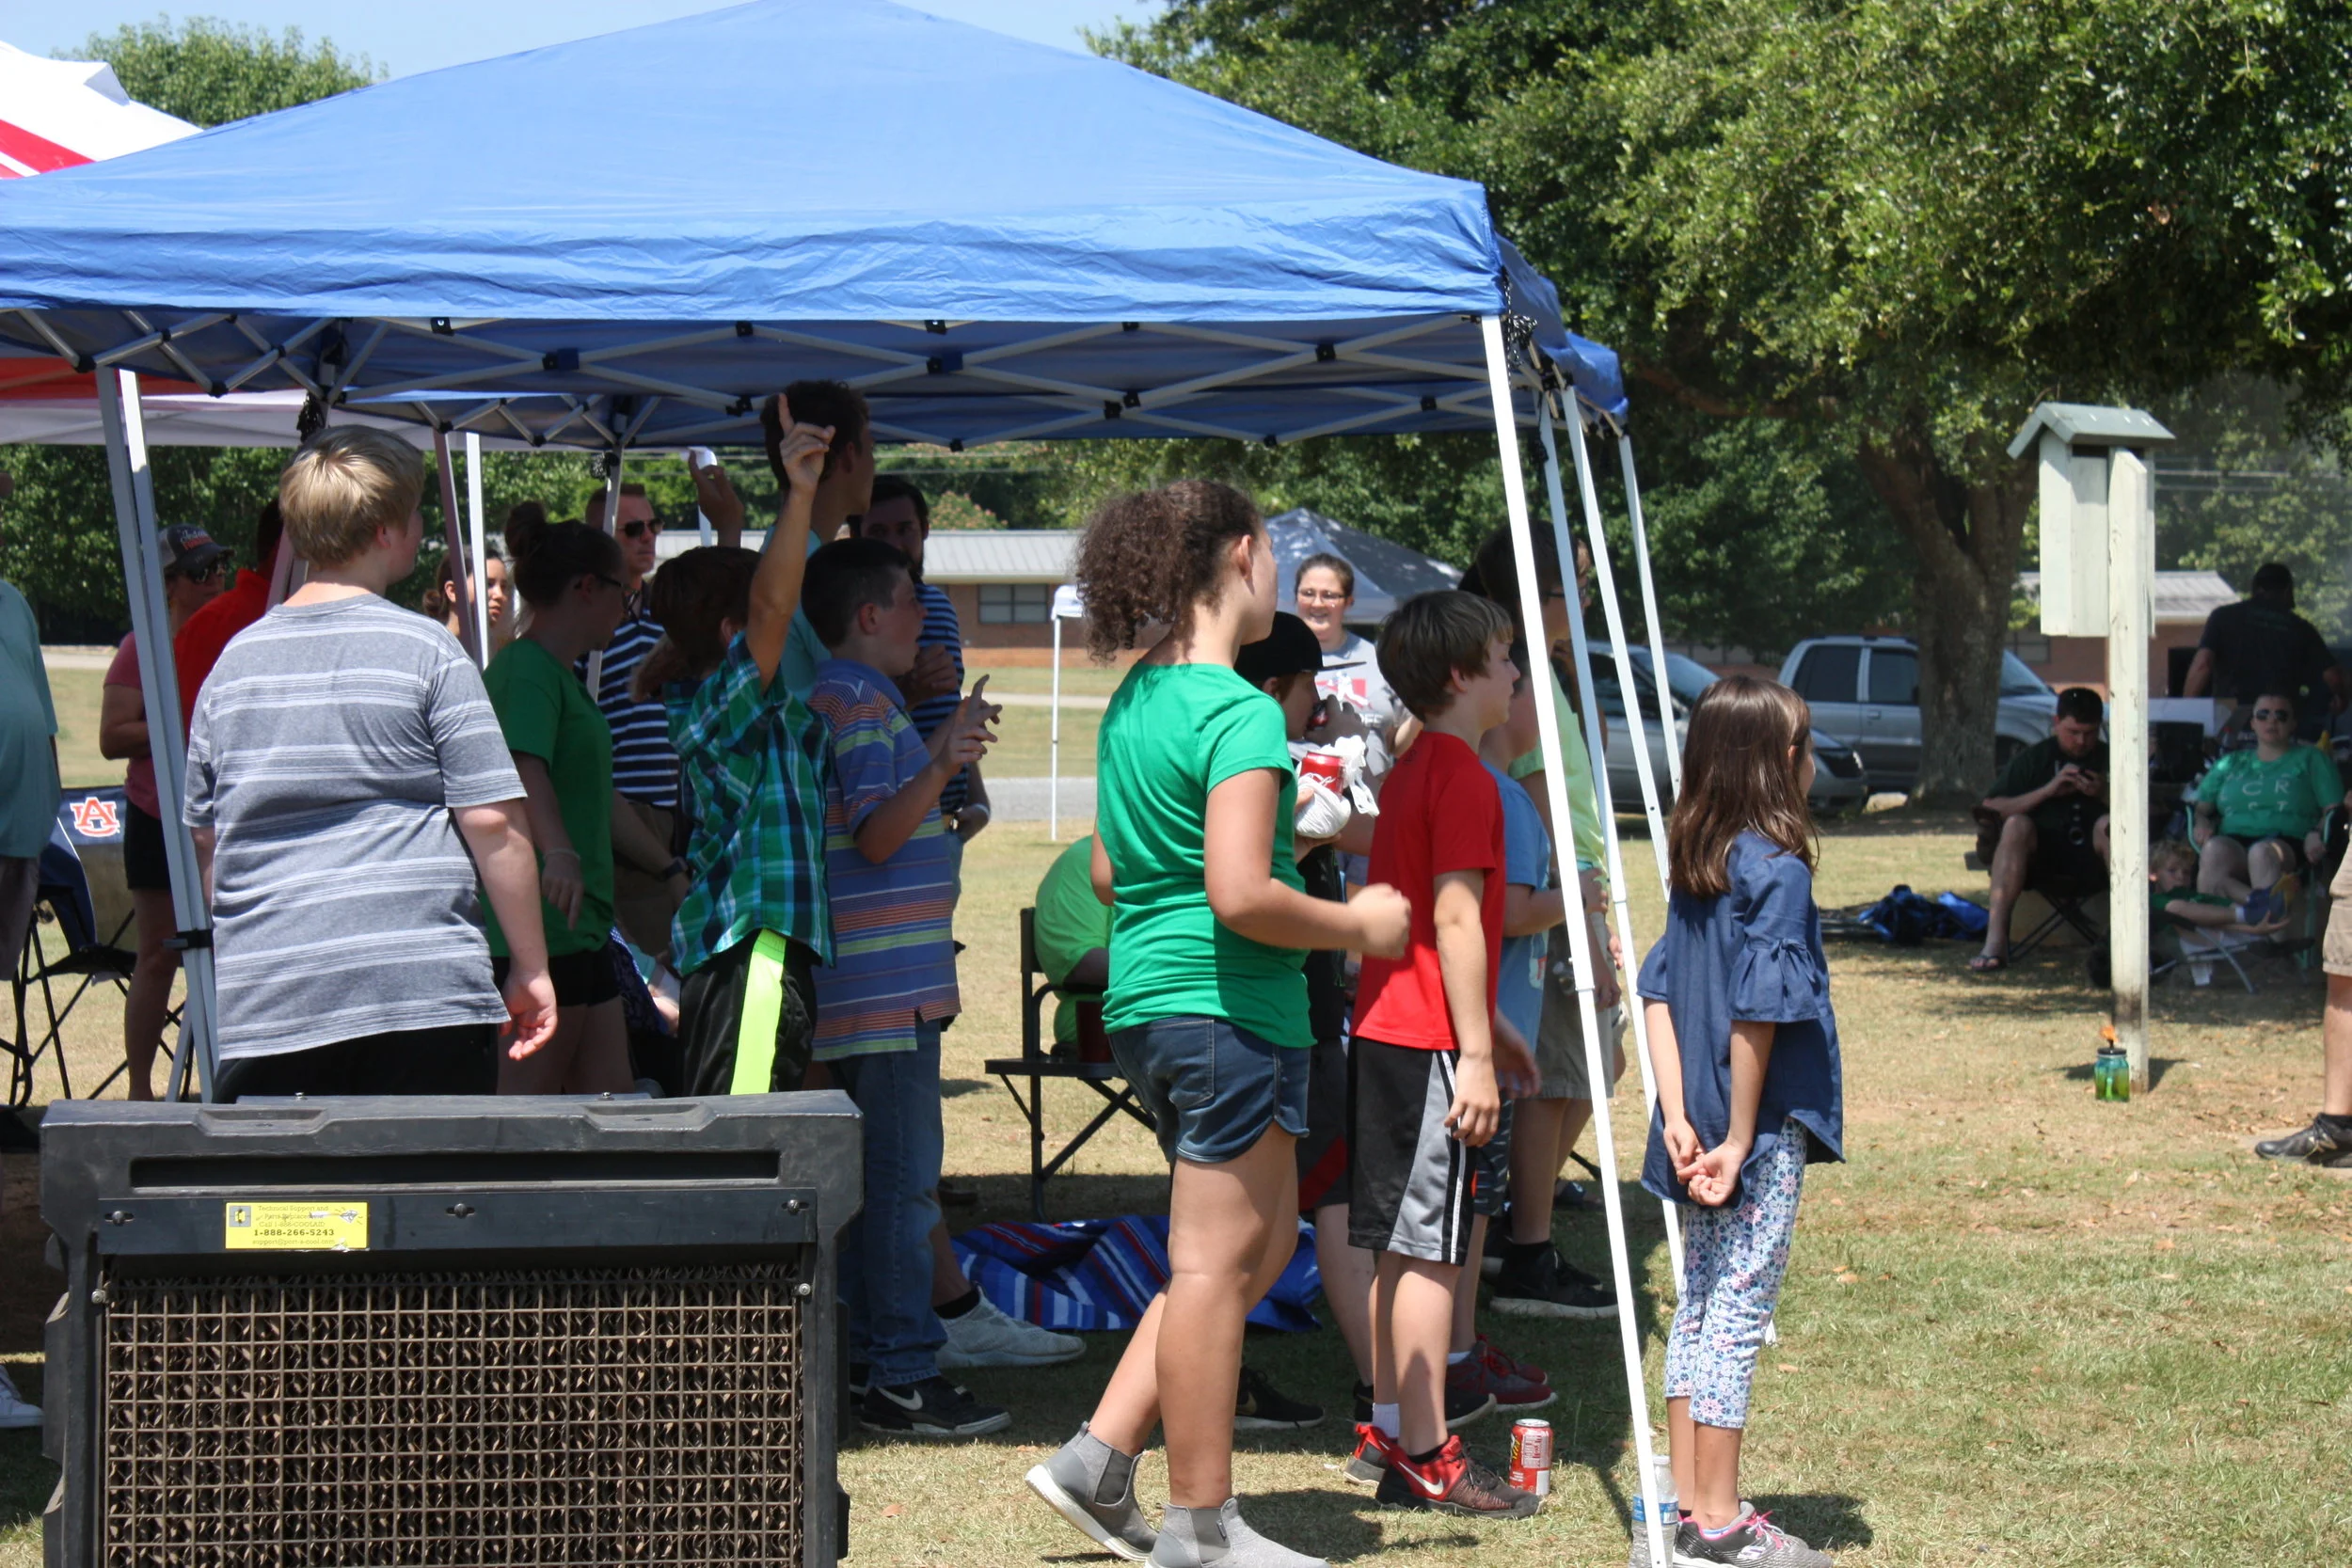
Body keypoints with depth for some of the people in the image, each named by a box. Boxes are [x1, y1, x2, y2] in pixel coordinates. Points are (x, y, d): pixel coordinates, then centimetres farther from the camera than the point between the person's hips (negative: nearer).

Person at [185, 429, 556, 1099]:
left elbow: (205, 839, 18)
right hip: (426, 992, -4)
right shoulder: (428, 652, -4)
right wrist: (531, 969, 2)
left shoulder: (235, 660, 11)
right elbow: (494, 821, -7)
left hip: (261, 1008, 4)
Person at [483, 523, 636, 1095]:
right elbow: (524, 767, -31)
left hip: (578, 927, 10)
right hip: (541, 929, -10)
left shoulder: (562, 676, 20)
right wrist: (560, 852, -48)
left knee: (611, 1094, 7)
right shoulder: (529, 672, -13)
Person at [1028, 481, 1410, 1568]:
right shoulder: (1240, 713, -16)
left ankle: (1099, 1460, 15)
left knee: (1263, 1244, 18)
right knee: (1217, 1261, -2)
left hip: (1147, 998, 10)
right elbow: (1241, 894, -23)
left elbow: (1109, 873, 19)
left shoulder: (1133, 701, 13)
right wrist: (1357, 926, -11)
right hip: (1227, 1008, -10)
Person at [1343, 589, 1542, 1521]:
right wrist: (1476, 1054, -18)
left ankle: (1391, 1432, 20)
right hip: (1431, 1043, -10)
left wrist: (1489, 1029, 28)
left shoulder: (1411, 772, 16)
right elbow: (1456, 922, -19)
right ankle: (1427, 1460, -3)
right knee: (1431, 1249, -6)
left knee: (1402, 1244, 14)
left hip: (1384, 1031, 10)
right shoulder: (1464, 780, -14)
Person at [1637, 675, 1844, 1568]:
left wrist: (1678, 1119, 0)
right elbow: (1756, 1016, -20)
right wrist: (1739, 1139, -15)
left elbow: (1659, 993, 4)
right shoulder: (1778, 872, -16)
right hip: (1762, 1133, -8)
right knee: (1737, 1314, -2)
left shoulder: (1692, 866, 7)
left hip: (1700, 1134, 8)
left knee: (1698, 1307, 14)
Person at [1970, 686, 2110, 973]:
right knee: (2017, 825, -31)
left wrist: (2104, 795, -12)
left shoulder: (2110, 759, 11)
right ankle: (1995, 941, -41)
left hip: (2091, 855, 0)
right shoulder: (2033, 758, 11)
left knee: (2107, 824, -30)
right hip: (2042, 854, 0)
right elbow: (1989, 808, 0)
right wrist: (2048, 790, -9)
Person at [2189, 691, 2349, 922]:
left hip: (2288, 841, -2)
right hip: (2234, 840, 2)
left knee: (2262, 852, -42)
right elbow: (2199, 806, 26)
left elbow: (2334, 809, 12)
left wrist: (2318, 835, -11)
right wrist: (2201, 823, 1)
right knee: (2214, 851, -38)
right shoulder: (2230, 763, 32)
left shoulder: (2312, 759, 23)